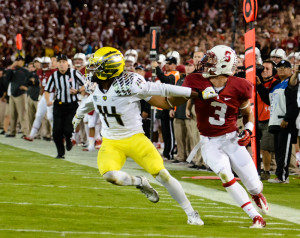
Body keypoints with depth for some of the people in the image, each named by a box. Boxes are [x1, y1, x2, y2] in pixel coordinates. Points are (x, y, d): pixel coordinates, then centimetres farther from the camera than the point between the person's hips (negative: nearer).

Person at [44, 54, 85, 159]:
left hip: (72, 105, -3)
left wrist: (77, 91, -16)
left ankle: (68, 140, 24)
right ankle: (60, 153, 17)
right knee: (57, 131, -1)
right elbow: (47, 90, 6)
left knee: (68, 129, -13)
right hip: (59, 106, 3)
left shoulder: (74, 73, -6)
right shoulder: (54, 76, 1)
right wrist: (48, 101, -13)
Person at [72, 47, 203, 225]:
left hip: (135, 138, -4)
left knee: (161, 174, -10)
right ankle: (140, 183, 10)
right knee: (110, 175, -24)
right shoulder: (95, 86, -3)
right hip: (111, 142, 4)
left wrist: (196, 93, -14)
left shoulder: (129, 83, -23)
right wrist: (79, 115, 42)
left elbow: (162, 89, -17)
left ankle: (191, 214, 6)